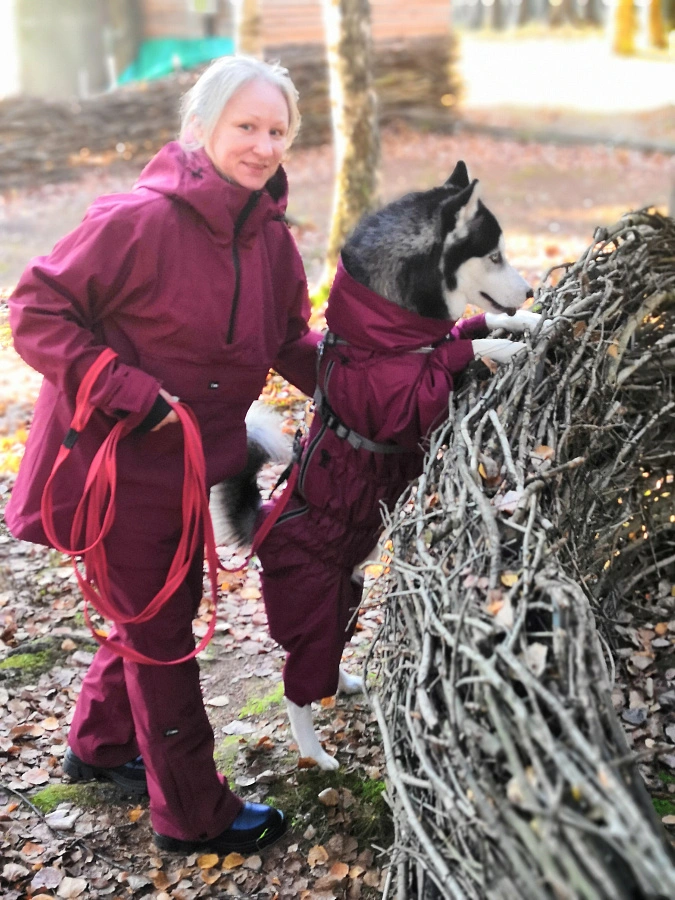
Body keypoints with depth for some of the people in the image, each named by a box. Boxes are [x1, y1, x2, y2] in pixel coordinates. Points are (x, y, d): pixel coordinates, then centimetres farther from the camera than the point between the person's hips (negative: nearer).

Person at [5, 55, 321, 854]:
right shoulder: (143, 219, -23)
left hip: (187, 460, 8)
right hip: (119, 465, -8)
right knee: (160, 631, 5)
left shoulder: (270, 236, 0)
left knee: (158, 607, 23)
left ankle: (100, 743, 49)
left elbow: (291, 341, 11)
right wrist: (126, 391, -27)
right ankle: (192, 814, 24)